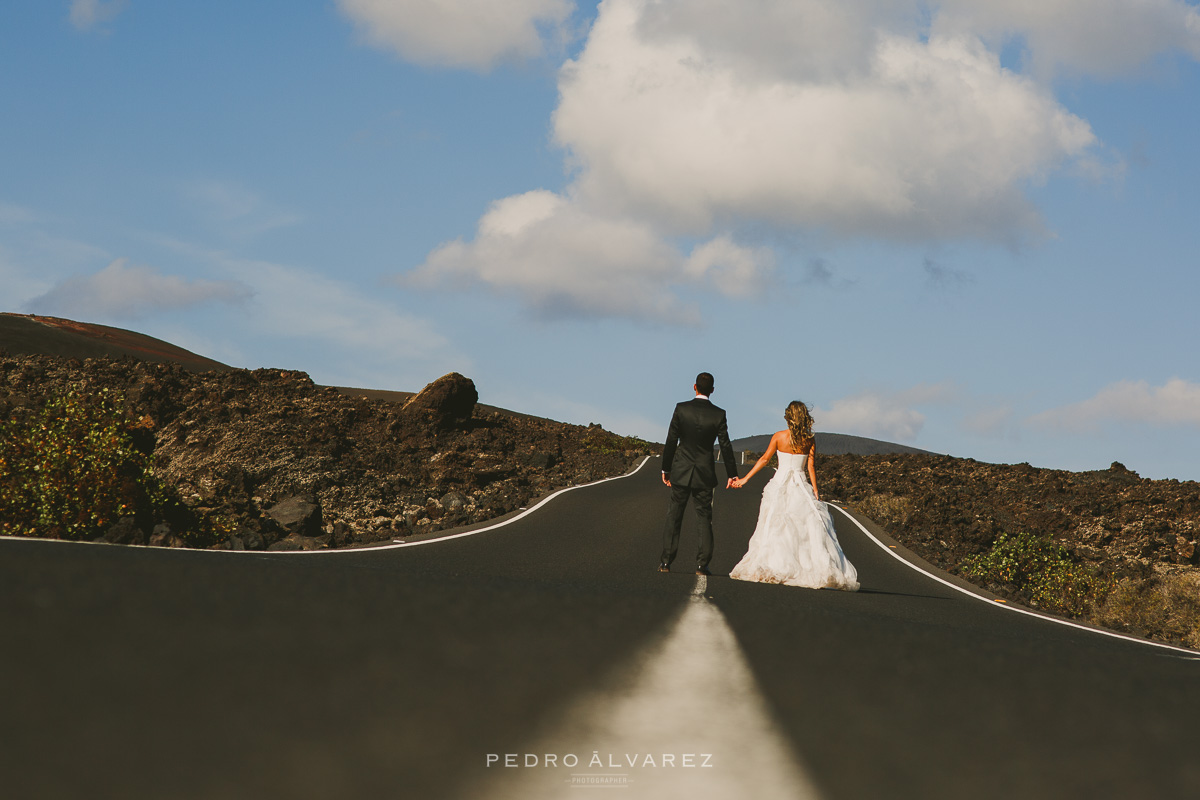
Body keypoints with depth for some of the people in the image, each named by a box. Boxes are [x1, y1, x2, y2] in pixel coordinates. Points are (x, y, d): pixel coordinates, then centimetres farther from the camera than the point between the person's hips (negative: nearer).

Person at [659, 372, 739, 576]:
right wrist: (732, 474, 7)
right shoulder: (718, 414, -5)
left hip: (681, 472, 0)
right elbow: (725, 446, -2)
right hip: (705, 474, 0)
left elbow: (671, 441, -4)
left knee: (674, 516, 8)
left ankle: (666, 561, 7)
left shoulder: (681, 409, -7)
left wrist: (666, 469, 6)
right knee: (704, 518, 6)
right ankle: (702, 564, 1)